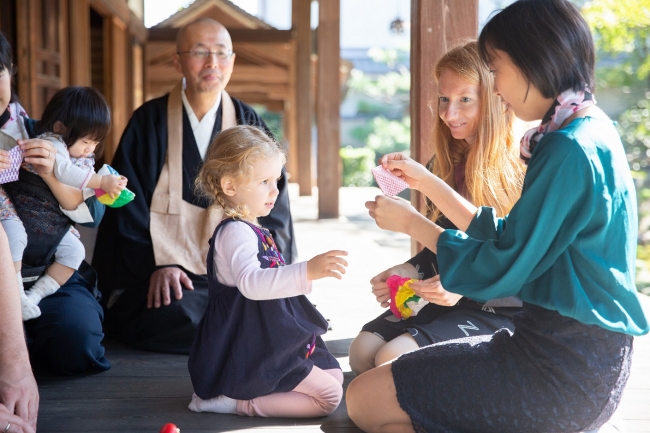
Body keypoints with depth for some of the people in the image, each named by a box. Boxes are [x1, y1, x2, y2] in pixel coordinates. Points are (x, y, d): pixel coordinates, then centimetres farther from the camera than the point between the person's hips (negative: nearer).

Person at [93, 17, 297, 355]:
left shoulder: (249, 125, 9)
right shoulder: (149, 122, 3)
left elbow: (272, 206, 6)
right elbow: (129, 202, -1)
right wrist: (158, 263, -15)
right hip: (165, 264, -2)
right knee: (176, 313, -32)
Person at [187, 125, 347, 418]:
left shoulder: (251, 230, 14)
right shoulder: (235, 231, -21)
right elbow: (251, 283, -41)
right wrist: (306, 272, -51)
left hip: (271, 346, 11)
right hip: (251, 356, -11)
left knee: (335, 376, 19)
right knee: (328, 396, -13)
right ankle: (240, 403, -10)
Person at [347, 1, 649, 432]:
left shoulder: (571, 150, -20)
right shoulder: (591, 130, 11)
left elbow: (499, 271, -17)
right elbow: (508, 237, 14)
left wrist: (411, 222, -5)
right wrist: (425, 181, 14)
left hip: (566, 370, -10)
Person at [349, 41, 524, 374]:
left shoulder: (522, 173, -14)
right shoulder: (447, 165, 10)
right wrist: (411, 270, 0)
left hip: (500, 313, -7)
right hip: (445, 303, 7)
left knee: (394, 358, -23)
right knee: (362, 350, -12)